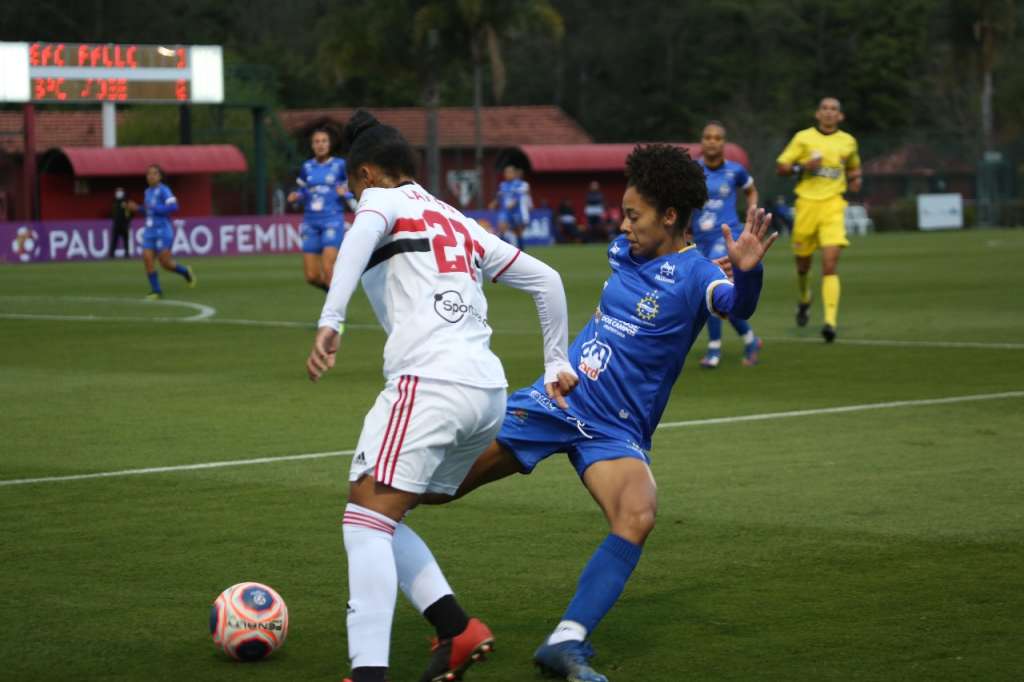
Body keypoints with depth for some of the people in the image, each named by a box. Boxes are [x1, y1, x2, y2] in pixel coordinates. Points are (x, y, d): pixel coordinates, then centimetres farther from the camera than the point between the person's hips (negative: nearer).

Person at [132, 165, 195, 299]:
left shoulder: (164, 190, -10)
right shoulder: (148, 192, 14)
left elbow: (173, 207, -22)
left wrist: (154, 208, -20)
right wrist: (137, 208, 13)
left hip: (163, 231, -7)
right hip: (150, 231, 7)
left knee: (165, 263, -8)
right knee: (147, 259, -8)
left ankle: (185, 271, 22)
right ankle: (156, 291, -2)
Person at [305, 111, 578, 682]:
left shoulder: (382, 200, 9)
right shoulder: (461, 223, 29)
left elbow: (362, 232, -16)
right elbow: (546, 280, 31)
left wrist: (331, 320, -26)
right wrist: (558, 363, 37)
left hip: (430, 380, -8)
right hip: (490, 392, 8)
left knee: (368, 517, -11)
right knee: (382, 517, 16)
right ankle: (458, 629, 3)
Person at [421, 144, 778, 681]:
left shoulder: (693, 273, -15)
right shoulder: (622, 250, 3)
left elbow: (736, 304, -36)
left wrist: (746, 272, -54)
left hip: (614, 432, -5)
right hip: (553, 399, 5)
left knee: (638, 517, -32)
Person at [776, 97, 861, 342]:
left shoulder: (848, 142, 9)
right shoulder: (803, 138, 2)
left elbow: (853, 165, 29)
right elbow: (780, 166, 3)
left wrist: (855, 179, 7)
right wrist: (802, 167, -15)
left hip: (833, 205, 0)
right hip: (807, 203, 0)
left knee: (830, 264, -16)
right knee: (803, 263, 11)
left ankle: (831, 321, -21)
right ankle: (804, 299, 44)